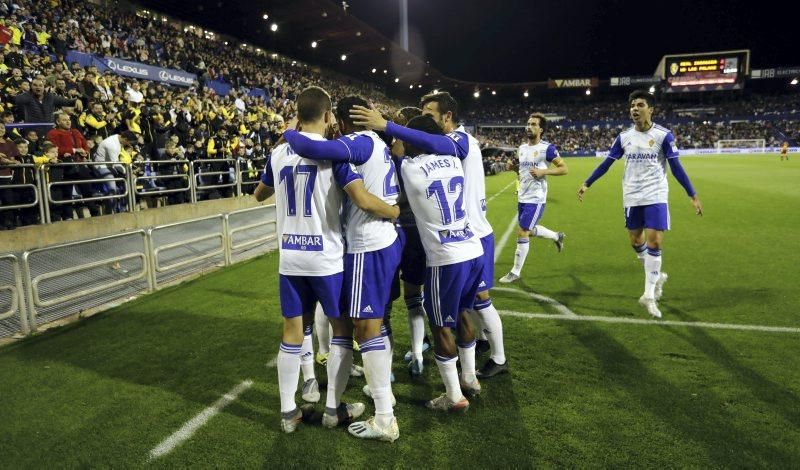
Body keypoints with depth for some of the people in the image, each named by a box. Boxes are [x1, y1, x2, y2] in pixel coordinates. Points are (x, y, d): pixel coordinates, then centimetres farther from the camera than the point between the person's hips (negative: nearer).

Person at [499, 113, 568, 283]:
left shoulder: (547, 148, -11)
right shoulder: (522, 148, 10)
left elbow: (564, 169, -9)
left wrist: (544, 172, -20)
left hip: (535, 199, -8)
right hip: (522, 197, 8)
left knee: (522, 233, -7)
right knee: (530, 230, 20)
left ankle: (515, 272, 6)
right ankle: (557, 236, 46)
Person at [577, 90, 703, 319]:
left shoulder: (663, 135, -6)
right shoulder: (624, 137, 3)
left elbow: (676, 168, -5)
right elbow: (606, 164, 9)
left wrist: (693, 195, -7)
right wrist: (586, 184, 6)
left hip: (655, 197, -4)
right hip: (631, 198, 4)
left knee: (654, 243, -10)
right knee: (636, 242, 11)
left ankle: (649, 295, 0)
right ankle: (657, 276, 37)